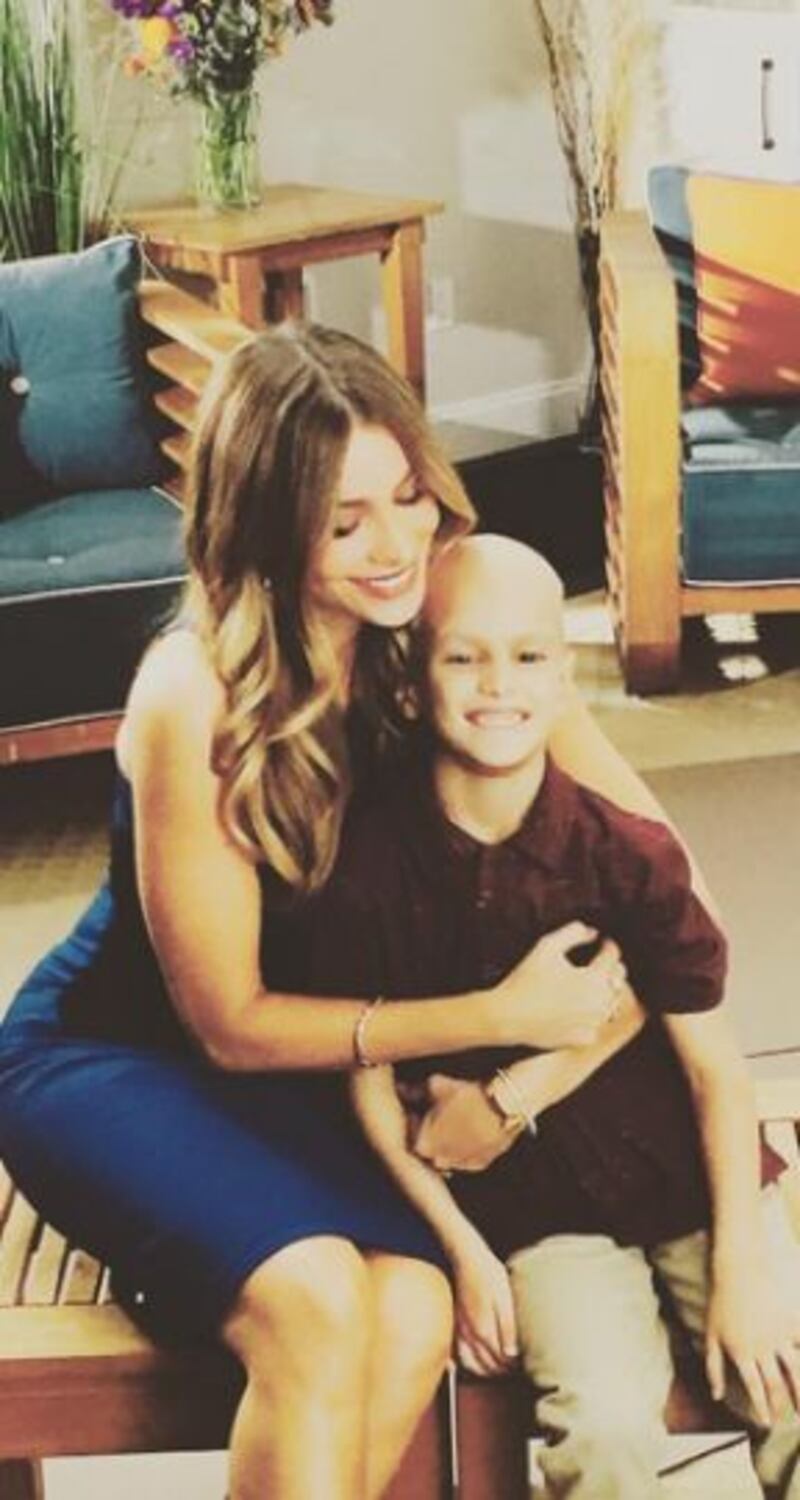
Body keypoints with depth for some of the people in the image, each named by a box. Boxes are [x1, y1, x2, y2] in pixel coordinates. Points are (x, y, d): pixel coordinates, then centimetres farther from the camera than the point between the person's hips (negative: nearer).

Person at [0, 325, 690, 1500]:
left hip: (308, 1060, 4)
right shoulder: (197, 694, -25)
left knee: (416, 1315, -24)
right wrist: (499, 1015, -25)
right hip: (108, 1055, -4)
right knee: (315, 1299, -31)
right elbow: (231, 1023, -18)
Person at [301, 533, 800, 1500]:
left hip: (693, 1177, 1)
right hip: (540, 1210, -1)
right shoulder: (373, 863, -12)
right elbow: (371, 1081, -2)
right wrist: (464, 1250, -6)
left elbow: (715, 1066, -7)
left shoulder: (630, 856, -12)